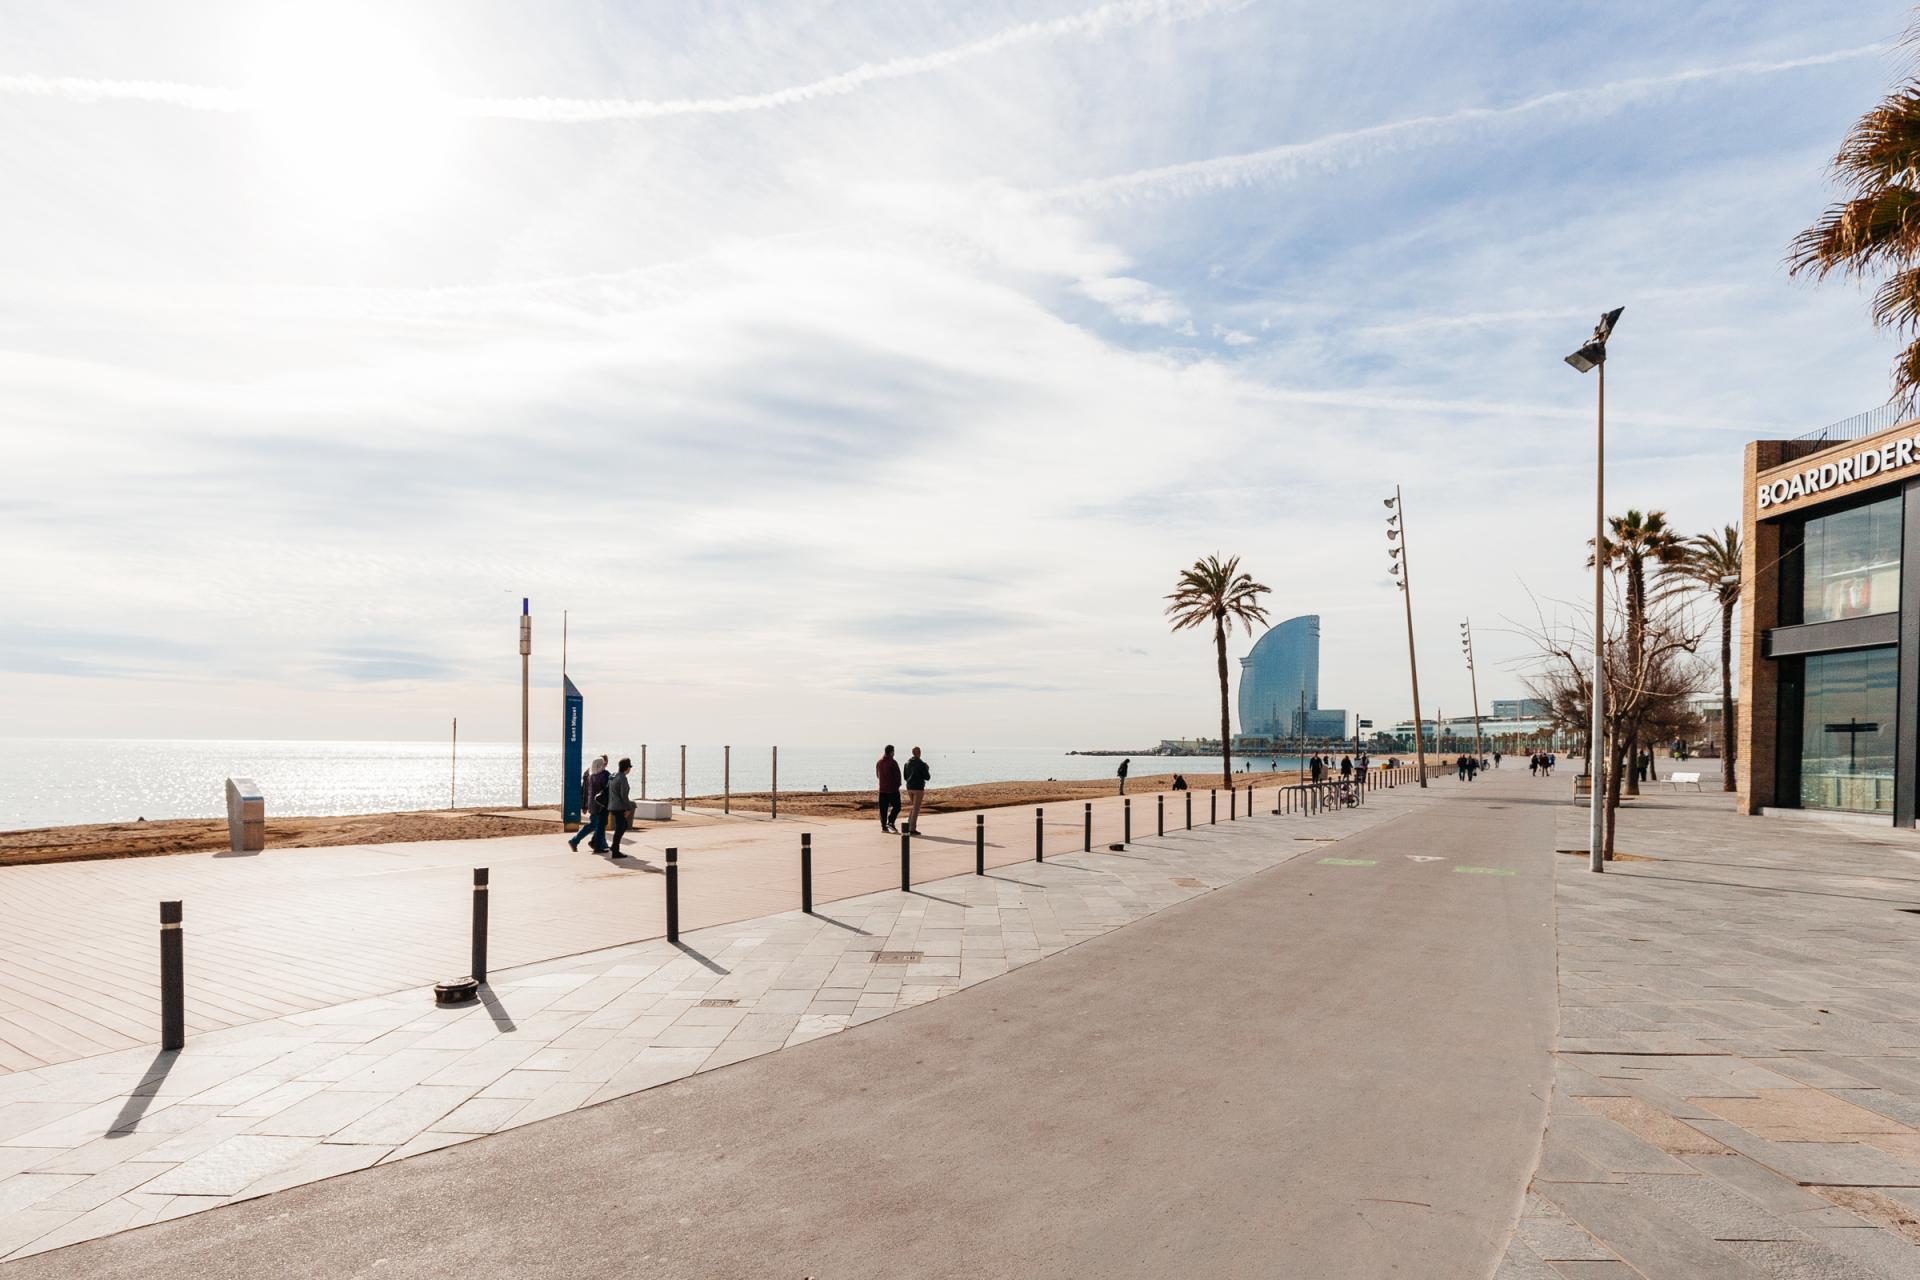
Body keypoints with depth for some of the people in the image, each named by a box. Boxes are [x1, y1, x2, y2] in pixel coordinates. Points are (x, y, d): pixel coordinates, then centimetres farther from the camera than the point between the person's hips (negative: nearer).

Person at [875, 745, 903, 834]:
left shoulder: (878, 762, 6)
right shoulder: (893, 762, -14)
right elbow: (898, 775, -11)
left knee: (883, 808, 8)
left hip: (882, 789, 6)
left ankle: (883, 826, 5)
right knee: (896, 806, 4)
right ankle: (890, 822, -10)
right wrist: (898, 785, 5)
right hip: (893, 789, -6)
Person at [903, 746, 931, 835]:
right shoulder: (921, 764, -13)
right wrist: (927, 769, 9)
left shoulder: (907, 763, 6)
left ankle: (909, 823, 9)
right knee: (916, 809, -1)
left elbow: (905, 777, 13)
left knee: (914, 807, 23)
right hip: (918, 788, -6)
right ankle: (912, 829, -2)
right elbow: (927, 777, -10)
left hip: (909, 788, 6)